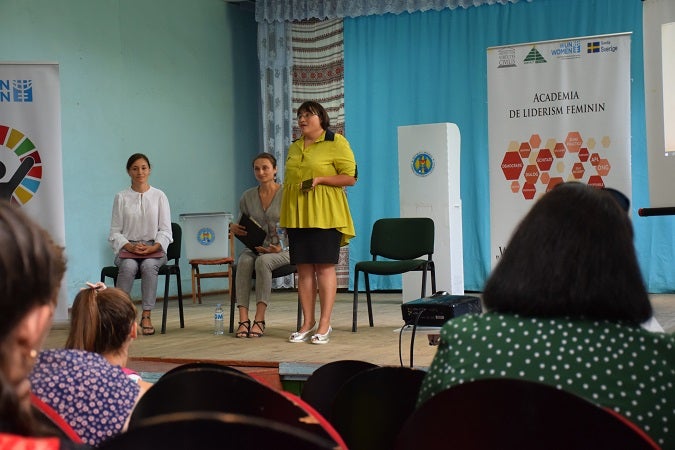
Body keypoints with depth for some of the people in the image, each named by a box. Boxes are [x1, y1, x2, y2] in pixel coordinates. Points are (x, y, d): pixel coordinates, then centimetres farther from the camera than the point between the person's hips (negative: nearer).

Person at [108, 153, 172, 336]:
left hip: (154, 249, 0)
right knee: (128, 266, -35)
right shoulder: (121, 197, 8)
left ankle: (146, 316, -34)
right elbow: (115, 232, 5)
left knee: (149, 266, -35)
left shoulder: (159, 196, 8)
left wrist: (153, 247, -13)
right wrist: (130, 247, -13)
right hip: (127, 248, 0)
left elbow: (165, 231, 5)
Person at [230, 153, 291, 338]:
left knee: (263, 261, -36)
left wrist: (279, 248, -17)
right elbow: (243, 229, 17)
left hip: (280, 250, -3)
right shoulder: (248, 197, 8)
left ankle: (259, 319, -35)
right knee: (244, 261, -31)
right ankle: (243, 319, -38)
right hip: (254, 248, 3)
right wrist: (233, 228, -6)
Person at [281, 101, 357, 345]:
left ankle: (324, 324, -2)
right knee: (303, 268, 5)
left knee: (325, 267, -6)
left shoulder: (336, 143, -2)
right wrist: (285, 213, 17)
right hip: (297, 214, 6)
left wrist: (320, 179, -16)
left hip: (324, 214, -6)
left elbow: (350, 177, -7)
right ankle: (308, 323, 11)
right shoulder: (294, 147, 18)